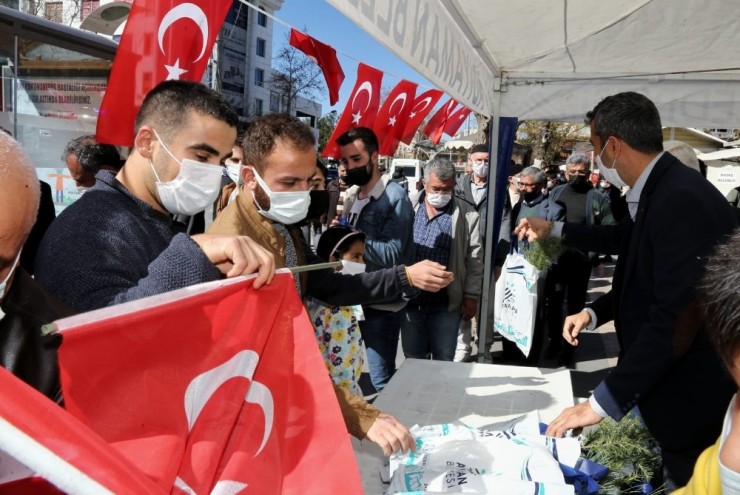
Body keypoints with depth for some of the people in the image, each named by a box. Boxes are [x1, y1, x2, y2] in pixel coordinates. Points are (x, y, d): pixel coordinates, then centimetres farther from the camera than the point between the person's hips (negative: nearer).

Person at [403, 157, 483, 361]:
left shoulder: (467, 215, -3)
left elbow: (474, 259, -2)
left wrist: (471, 296, -4)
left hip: (446, 305, -2)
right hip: (410, 301, 2)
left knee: (443, 363, 11)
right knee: (413, 360, 15)